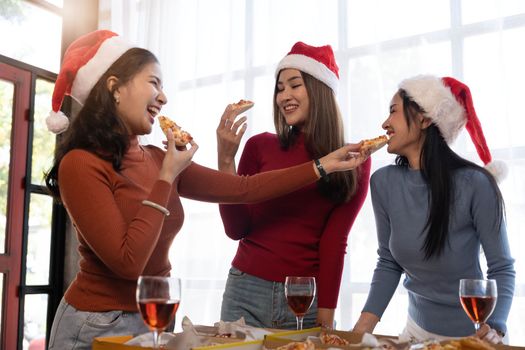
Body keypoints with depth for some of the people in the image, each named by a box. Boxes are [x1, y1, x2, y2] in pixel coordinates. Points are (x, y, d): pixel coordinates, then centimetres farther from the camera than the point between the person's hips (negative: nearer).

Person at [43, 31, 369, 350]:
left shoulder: (156, 160, 2)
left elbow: (241, 189, 3)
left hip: (154, 320, 7)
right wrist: (167, 178, -20)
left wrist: (322, 165, 4)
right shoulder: (81, 164, -19)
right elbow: (128, 262, -25)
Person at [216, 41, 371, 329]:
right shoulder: (260, 146, -1)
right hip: (248, 290, 1)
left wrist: (325, 316, -9)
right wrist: (225, 160, -12)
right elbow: (236, 229, -3)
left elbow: (335, 241, -5)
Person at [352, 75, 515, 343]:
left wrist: (494, 329, -29)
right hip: (418, 330, 5)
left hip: (472, 333, -4)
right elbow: (388, 263, -3)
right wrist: (362, 329, -11)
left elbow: (502, 268, -14)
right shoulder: (383, 183, -10)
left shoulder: (474, 184, -21)